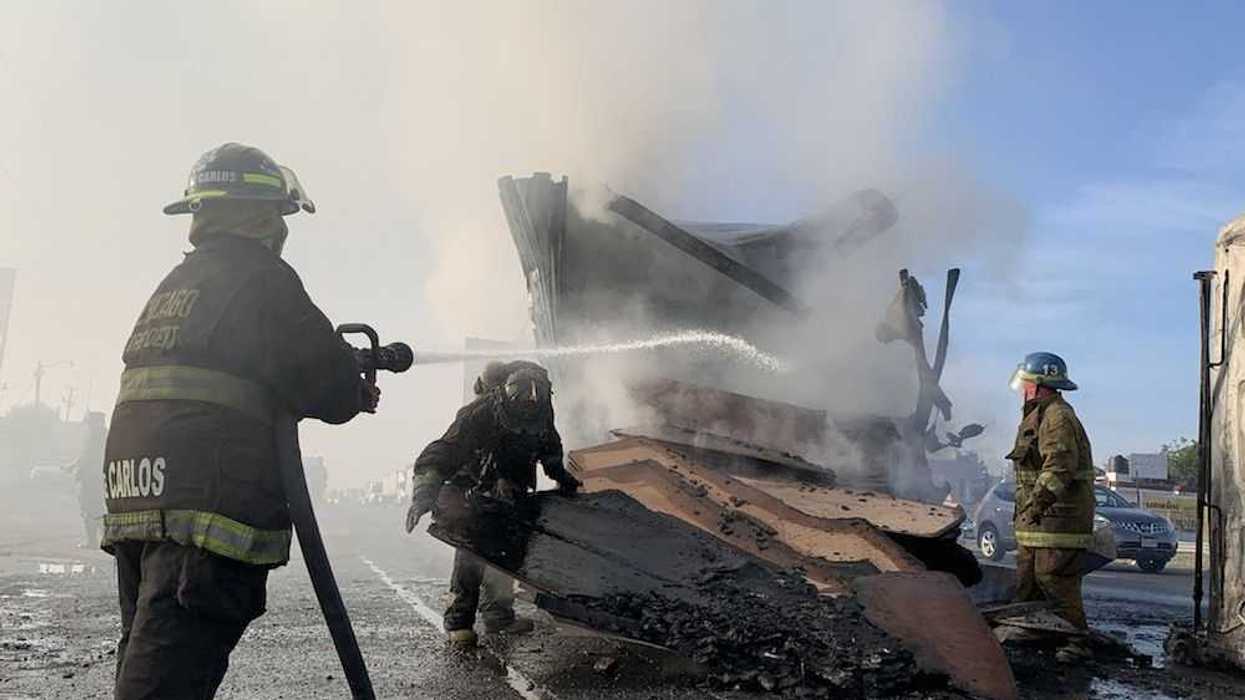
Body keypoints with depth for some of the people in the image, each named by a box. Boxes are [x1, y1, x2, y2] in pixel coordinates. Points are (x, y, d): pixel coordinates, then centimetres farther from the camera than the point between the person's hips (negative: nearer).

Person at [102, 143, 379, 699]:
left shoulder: (171, 285, 23)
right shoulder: (259, 277, -4)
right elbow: (322, 380, -10)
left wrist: (342, 382, 25)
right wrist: (356, 392, 13)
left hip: (132, 503, 9)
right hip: (211, 504, -9)